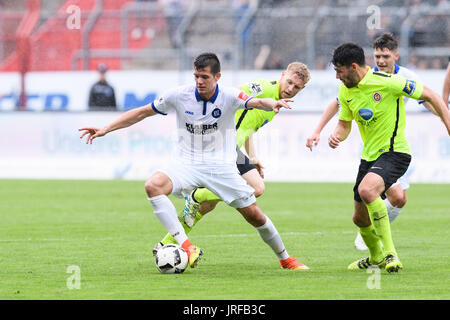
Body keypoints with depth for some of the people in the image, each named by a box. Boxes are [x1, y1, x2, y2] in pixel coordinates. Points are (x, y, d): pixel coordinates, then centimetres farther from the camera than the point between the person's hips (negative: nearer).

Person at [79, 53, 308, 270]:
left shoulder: (229, 97, -10)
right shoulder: (178, 96, -5)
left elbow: (255, 102, -29)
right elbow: (143, 112, 4)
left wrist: (272, 103, -54)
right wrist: (105, 129, 1)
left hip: (221, 167, -1)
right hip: (186, 164, 1)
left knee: (254, 215, -2)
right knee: (153, 186, -30)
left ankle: (285, 259, 25)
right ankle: (185, 245, -35)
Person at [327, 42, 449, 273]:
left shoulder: (387, 82, -18)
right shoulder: (345, 91, 3)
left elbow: (430, 96, -10)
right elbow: (344, 124, 16)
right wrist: (336, 136, -9)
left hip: (394, 152, -8)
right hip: (369, 156, 8)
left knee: (367, 190, -35)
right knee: (360, 218, 14)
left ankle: (390, 253, -26)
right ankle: (376, 257, 45)